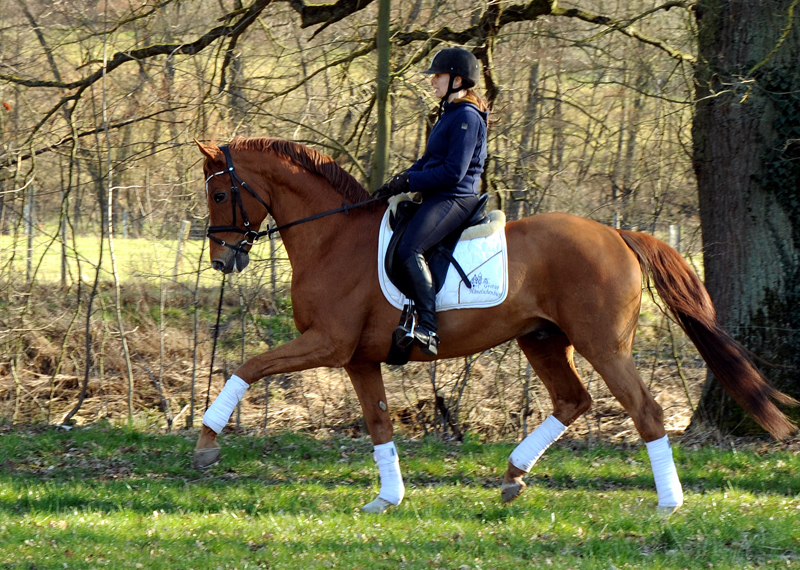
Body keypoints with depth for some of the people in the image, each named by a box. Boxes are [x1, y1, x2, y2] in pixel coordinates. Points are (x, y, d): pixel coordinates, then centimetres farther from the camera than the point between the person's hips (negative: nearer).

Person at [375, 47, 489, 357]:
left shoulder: (466, 117, -13)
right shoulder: (449, 114, 20)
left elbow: (453, 171, -19)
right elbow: (430, 161, 24)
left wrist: (409, 182, -15)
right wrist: (399, 180, 8)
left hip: (454, 198, -11)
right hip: (437, 198, 11)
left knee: (409, 250, -30)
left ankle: (428, 330, -35)